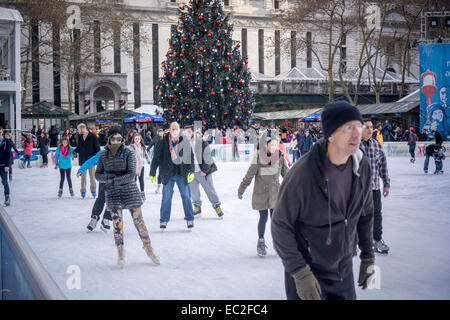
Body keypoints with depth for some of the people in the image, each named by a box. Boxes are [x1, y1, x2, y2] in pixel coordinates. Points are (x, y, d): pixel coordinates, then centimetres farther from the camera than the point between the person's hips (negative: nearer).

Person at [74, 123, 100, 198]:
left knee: (92, 175, 4)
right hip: (82, 159, 3)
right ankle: (83, 191, 12)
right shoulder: (80, 136, 4)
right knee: (83, 176, 5)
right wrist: (75, 151, -3)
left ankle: (93, 191, 16)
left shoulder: (92, 136, -9)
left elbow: (97, 147, -4)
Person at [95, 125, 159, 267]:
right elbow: (98, 175, 7)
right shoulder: (104, 155, 3)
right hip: (113, 193, 2)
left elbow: (132, 174, -13)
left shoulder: (128, 152, -7)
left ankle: (148, 247, 18)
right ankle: (120, 251, 14)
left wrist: (115, 180, -18)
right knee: (117, 222, 1)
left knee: (139, 221, 3)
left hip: (130, 190, -2)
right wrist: (109, 178, -13)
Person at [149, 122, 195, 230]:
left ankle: (189, 219, 17)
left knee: (186, 196, 5)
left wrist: (191, 171, -5)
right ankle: (164, 220, 14)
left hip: (182, 174, 1)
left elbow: (191, 157, 4)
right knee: (166, 197, 2)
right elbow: (156, 158, 0)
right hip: (168, 174, -1)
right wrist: (152, 173, 2)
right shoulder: (163, 143, -5)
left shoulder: (185, 142, 0)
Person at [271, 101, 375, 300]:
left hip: (344, 270, 6)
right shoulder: (303, 173, -24)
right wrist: (300, 273, -19)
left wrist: (368, 256, 12)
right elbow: (280, 225, -17)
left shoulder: (361, 166, -6)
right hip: (307, 272, -5)